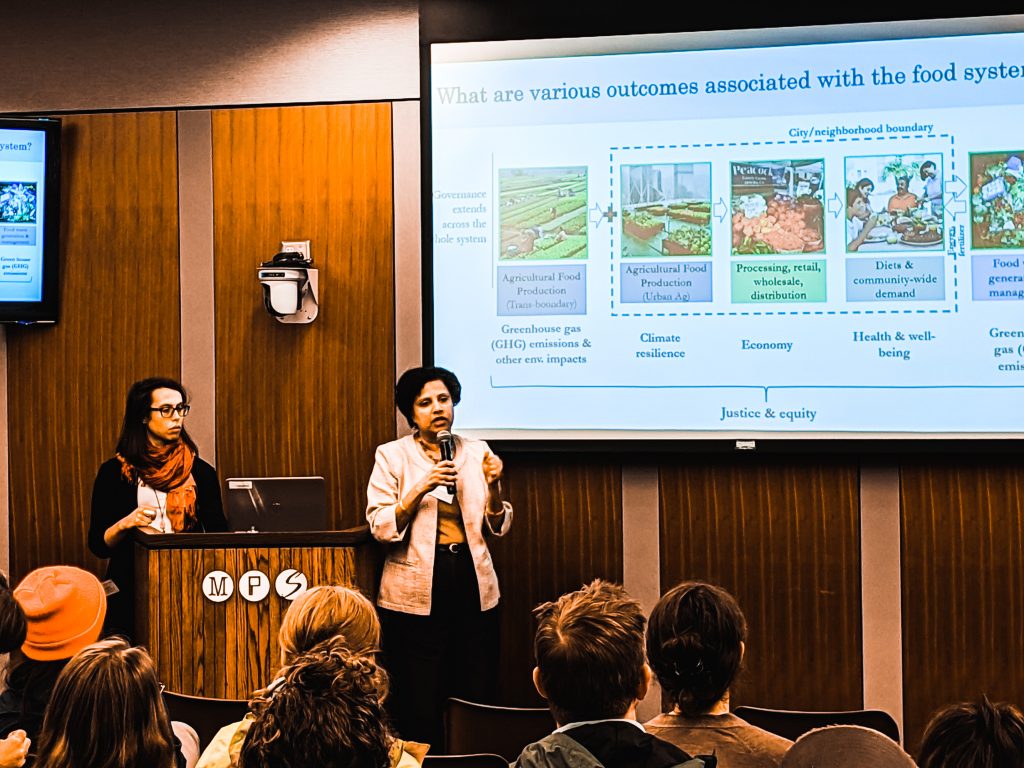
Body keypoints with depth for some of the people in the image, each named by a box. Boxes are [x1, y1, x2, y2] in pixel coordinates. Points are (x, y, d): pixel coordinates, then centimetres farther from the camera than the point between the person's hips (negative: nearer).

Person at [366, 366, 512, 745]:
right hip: (416, 593, -3)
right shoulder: (392, 455, 1)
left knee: (476, 700, 3)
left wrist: (493, 486, -8)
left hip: (473, 587, 3)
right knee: (419, 709, -3)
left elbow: (497, 527, 10)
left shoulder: (476, 452, 9)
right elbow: (381, 527, -8)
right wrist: (421, 489, -19)